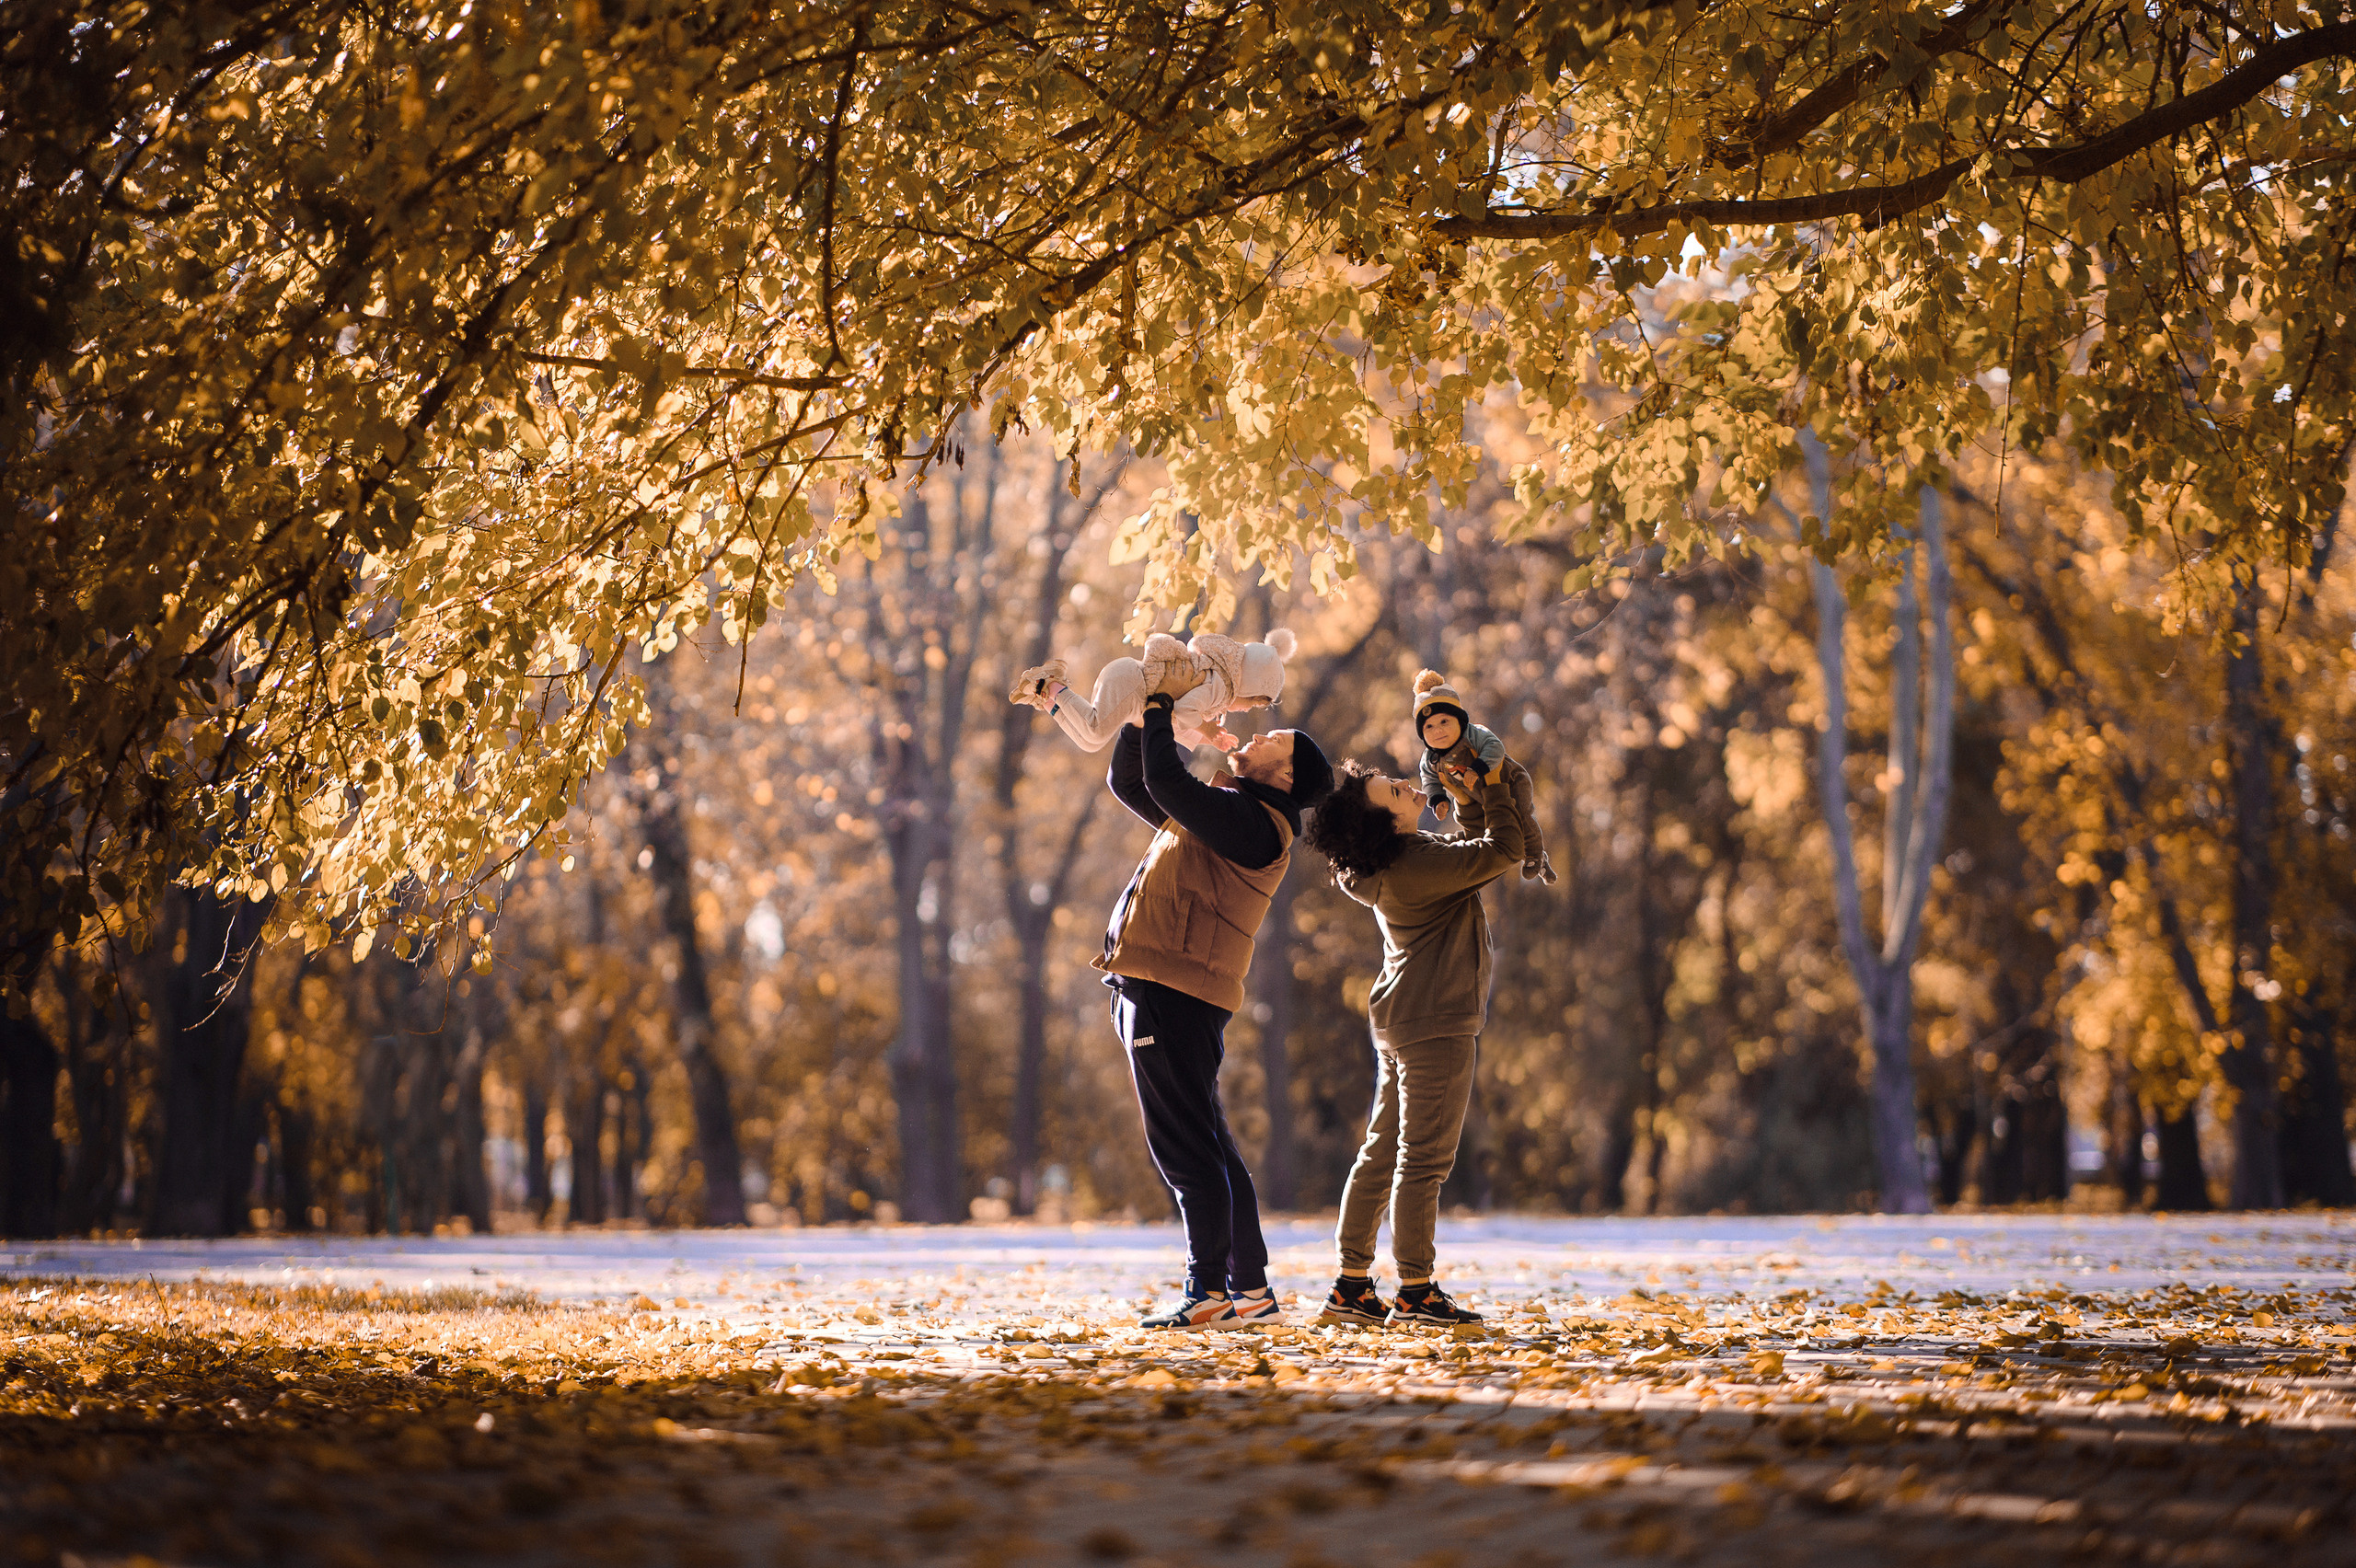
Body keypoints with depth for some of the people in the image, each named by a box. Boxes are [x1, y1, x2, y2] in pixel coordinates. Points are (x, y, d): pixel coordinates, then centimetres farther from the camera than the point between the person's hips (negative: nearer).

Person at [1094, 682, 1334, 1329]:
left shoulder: (1254, 824, -11)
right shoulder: (1215, 812, 19)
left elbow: (1166, 780, -21)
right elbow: (1129, 782, 28)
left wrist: (1161, 711, -7)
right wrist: (1142, 716, 14)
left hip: (1174, 999, -10)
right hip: (1153, 991, 10)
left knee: (1185, 1148, -9)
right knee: (1204, 1148, 13)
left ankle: (1211, 1293, -7)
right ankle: (1253, 1291, 18)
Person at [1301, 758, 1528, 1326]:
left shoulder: (1392, 864, 9)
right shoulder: (1419, 864, -19)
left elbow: (1472, 856, 28)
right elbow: (1505, 850, -15)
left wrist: (1468, 797, 17)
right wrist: (1489, 787, -4)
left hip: (1399, 1023, 10)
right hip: (1436, 1023, -10)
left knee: (1382, 1153, 10)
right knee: (1424, 1157, -7)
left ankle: (1352, 1286, 12)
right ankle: (1416, 1292, -5)